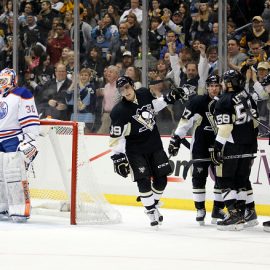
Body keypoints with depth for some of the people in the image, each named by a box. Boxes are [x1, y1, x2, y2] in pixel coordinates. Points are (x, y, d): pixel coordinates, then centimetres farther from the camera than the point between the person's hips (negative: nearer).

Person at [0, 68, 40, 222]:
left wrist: (29, 141, -20)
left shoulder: (21, 95, -9)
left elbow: (31, 120, -15)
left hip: (15, 141, -9)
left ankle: (21, 210, -15)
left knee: (15, 175, -15)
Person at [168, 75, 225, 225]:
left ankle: (218, 209, 10)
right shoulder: (197, 102, -9)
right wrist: (176, 138, -13)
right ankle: (200, 209, 3)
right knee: (199, 176, -5)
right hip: (200, 145, -3)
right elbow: (185, 121, -8)